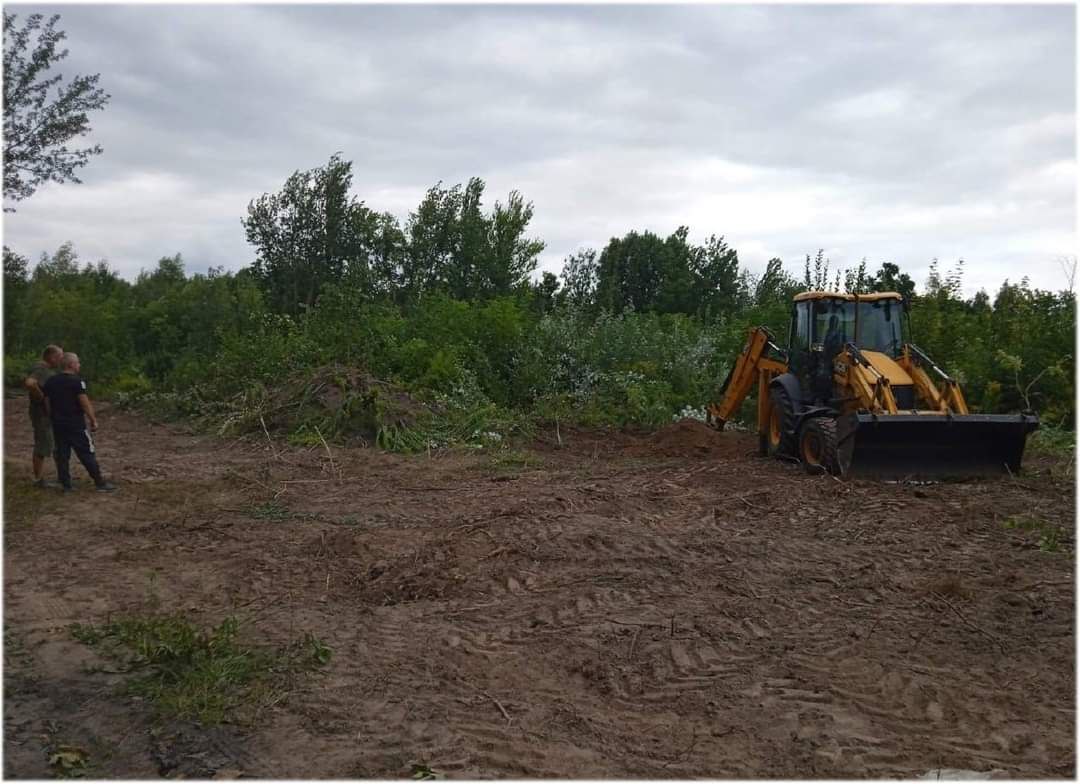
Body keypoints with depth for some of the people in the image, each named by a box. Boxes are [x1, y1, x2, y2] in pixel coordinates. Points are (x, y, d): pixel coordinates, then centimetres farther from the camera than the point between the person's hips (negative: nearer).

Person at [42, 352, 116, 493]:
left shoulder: (50, 382, 7)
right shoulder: (77, 381, -14)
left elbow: (47, 403, 10)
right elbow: (85, 403, -16)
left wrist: (54, 418, 19)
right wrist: (93, 420, -9)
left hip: (58, 425, 6)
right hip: (76, 425, -6)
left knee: (62, 455, 10)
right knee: (87, 454, -1)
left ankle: (66, 485, 14)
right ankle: (100, 483, 3)